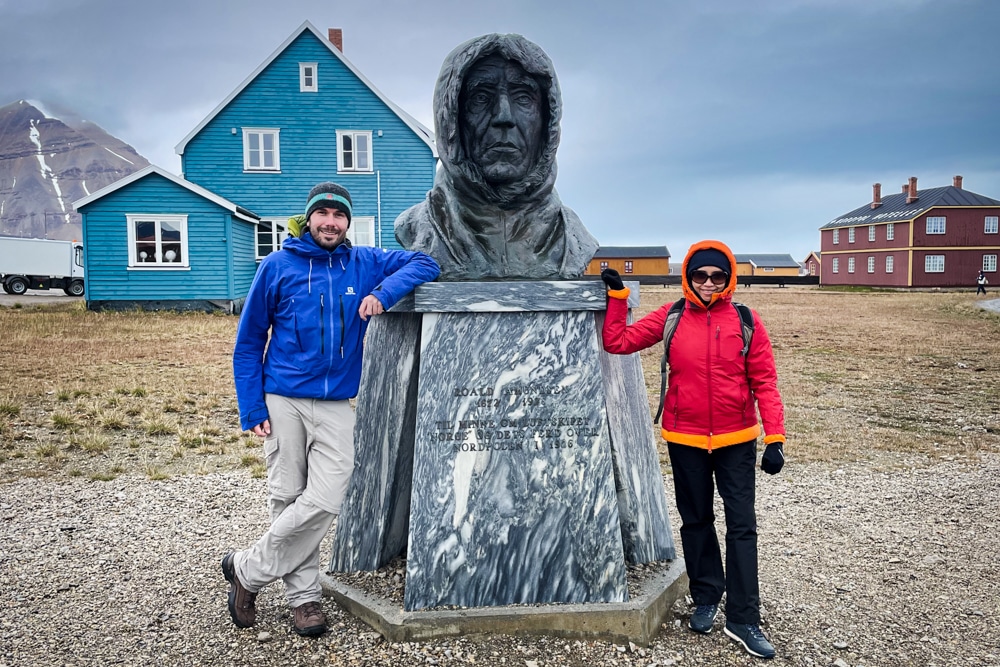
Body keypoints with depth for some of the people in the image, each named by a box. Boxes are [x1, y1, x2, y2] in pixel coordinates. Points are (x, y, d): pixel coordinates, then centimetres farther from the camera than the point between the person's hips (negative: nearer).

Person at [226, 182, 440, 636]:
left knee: (324, 501, -7)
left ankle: (247, 570, 13)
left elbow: (423, 263, 7)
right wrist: (251, 408, -3)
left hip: (336, 405, 1)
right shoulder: (277, 266, 2)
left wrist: (384, 292, -12)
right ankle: (303, 595, 21)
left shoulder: (364, 264, 7)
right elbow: (248, 342, 5)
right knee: (287, 499, 4)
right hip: (283, 401, -1)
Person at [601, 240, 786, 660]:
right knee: (695, 521, 14)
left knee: (742, 527, 2)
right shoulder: (671, 318, -2)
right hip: (685, 440, 1)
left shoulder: (746, 322, -5)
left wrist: (774, 439, -9)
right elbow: (618, 342, -2)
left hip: (735, 440, -1)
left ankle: (742, 618, 13)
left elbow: (764, 383, -5)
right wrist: (616, 294, -6)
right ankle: (706, 598, 33)